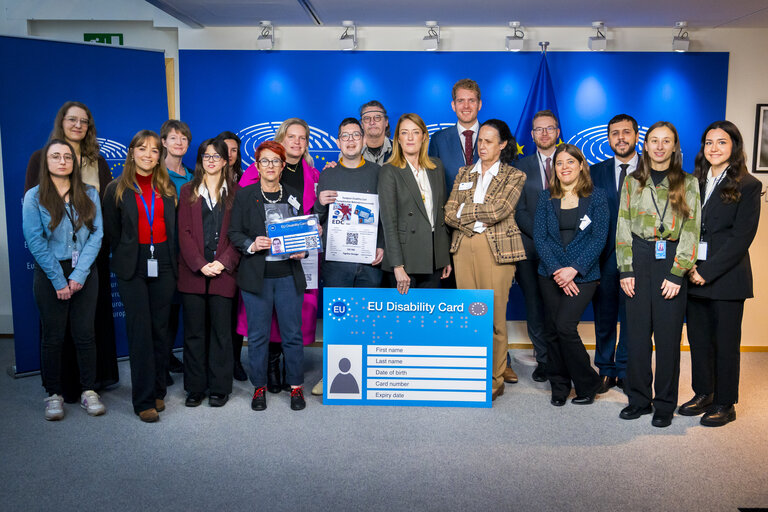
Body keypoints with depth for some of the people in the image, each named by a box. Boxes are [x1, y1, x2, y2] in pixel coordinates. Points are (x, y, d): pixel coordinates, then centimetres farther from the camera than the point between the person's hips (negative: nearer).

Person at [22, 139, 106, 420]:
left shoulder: (89, 193, 4)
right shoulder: (34, 197, -1)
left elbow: (96, 235, -2)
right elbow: (35, 241, -7)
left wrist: (79, 275, -11)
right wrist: (59, 280, -11)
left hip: (84, 273, 2)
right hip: (50, 274, -1)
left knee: (85, 333, 4)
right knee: (53, 336, 5)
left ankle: (88, 391, 15)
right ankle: (54, 394, 17)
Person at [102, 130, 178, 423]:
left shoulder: (167, 189, 11)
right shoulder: (117, 189, 3)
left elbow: (174, 228, 12)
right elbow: (111, 232, 6)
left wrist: (171, 260, 4)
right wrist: (126, 259, 4)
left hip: (163, 266, 3)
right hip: (133, 268, -2)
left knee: (160, 329, 7)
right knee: (140, 331, -4)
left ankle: (158, 391, 19)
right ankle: (144, 401, 3)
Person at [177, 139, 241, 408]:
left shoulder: (235, 192, 8)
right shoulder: (188, 191, 11)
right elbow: (184, 232, 3)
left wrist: (223, 262, -11)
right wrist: (200, 264, -9)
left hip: (223, 271, -1)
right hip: (192, 271, 1)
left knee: (221, 330, 2)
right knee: (194, 331, 5)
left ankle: (219, 388, 13)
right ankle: (195, 388, 16)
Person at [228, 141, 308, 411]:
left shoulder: (293, 196, 10)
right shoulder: (244, 195, 5)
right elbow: (234, 232, 3)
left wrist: (302, 251, -4)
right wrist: (251, 245, -16)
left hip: (288, 275, 1)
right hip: (256, 275, -1)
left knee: (292, 333, 4)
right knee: (257, 334, 5)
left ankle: (296, 386, 18)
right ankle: (259, 387, 20)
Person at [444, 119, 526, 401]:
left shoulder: (514, 176, 4)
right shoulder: (464, 173, 16)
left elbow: (498, 210, -12)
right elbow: (449, 213, 6)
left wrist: (464, 212, -3)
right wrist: (478, 220, -8)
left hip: (497, 248, -4)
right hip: (464, 247, 4)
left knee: (494, 315, -2)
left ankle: (495, 380, 11)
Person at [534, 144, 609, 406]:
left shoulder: (596, 196, 1)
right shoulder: (546, 197, 7)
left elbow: (599, 238, -5)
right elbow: (539, 236, 1)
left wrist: (574, 269, -14)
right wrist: (555, 270, -11)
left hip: (583, 274, -3)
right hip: (550, 274, 3)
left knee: (565, 326, -14)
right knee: (552, 330, 4)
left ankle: (587, 384, 8)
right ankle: (559, 386, 22)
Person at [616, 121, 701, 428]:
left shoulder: (688, 184, 5)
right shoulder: (632, 182, 10)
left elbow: (691, 231, -2)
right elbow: (623, 227, 6)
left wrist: (677, 273, -10)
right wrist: (625, 269, -2)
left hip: (671, 261, -1)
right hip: (639, 259, 2)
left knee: (668, 333, 1)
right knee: (637, 331, 4)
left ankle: (665, 405, 15)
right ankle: (639, 399, 17)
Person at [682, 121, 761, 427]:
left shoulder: (748, 186, -4)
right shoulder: (694, 183, 11)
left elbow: (741, 238, -11)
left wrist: (707, 271, -16)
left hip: (726, 277, -4)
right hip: (694, 275, 5)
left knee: (725, 341, 4)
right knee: (698, 339, 11)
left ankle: (724, 404, 17)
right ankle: (703, 394, 27)